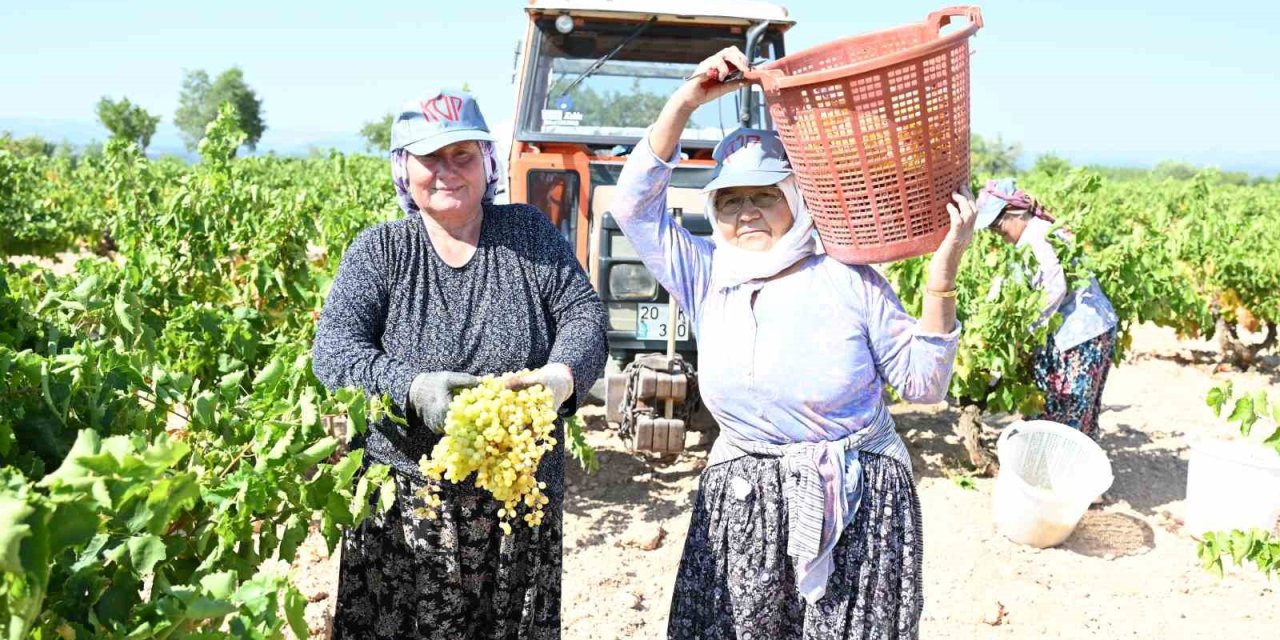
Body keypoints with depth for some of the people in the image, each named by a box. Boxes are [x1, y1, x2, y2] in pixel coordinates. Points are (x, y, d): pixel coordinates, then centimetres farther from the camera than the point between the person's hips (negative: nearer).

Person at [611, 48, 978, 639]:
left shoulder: (851, 282, -6)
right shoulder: (706, 278, 1)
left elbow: (922, 383, -3)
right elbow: (635, 206, -6)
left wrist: (941, 280, -15)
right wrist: (685, 102, -12)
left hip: (855, 506, -2)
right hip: (741, 503, 2)